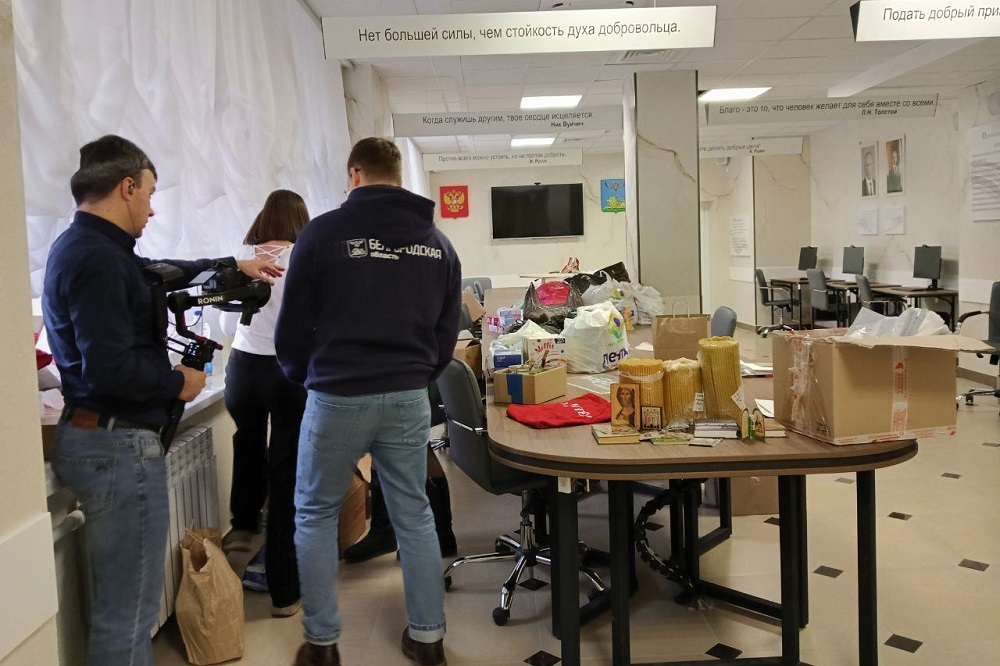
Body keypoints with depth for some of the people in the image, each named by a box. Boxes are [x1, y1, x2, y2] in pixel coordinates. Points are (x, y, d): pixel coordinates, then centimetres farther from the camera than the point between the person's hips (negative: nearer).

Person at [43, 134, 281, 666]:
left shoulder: (80, 246, 13)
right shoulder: (98, 259, -19)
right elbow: (111, 367, -28)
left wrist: (233, 265, 35)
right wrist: (180, 381, -10)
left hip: (91, 436, 11)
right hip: (119, 445, -11)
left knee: (121, 599, 19)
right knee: (128, 610, 0)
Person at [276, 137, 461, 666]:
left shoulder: (323, 232, -6)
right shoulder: (437, 242, 6)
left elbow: (293, 325, -1)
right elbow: (448, 331, 9)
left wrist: (301, 376, 18)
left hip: (338, 398, -3)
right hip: (409, 399, 4)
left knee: (315, 515, 14)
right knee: (414, 515, 14)